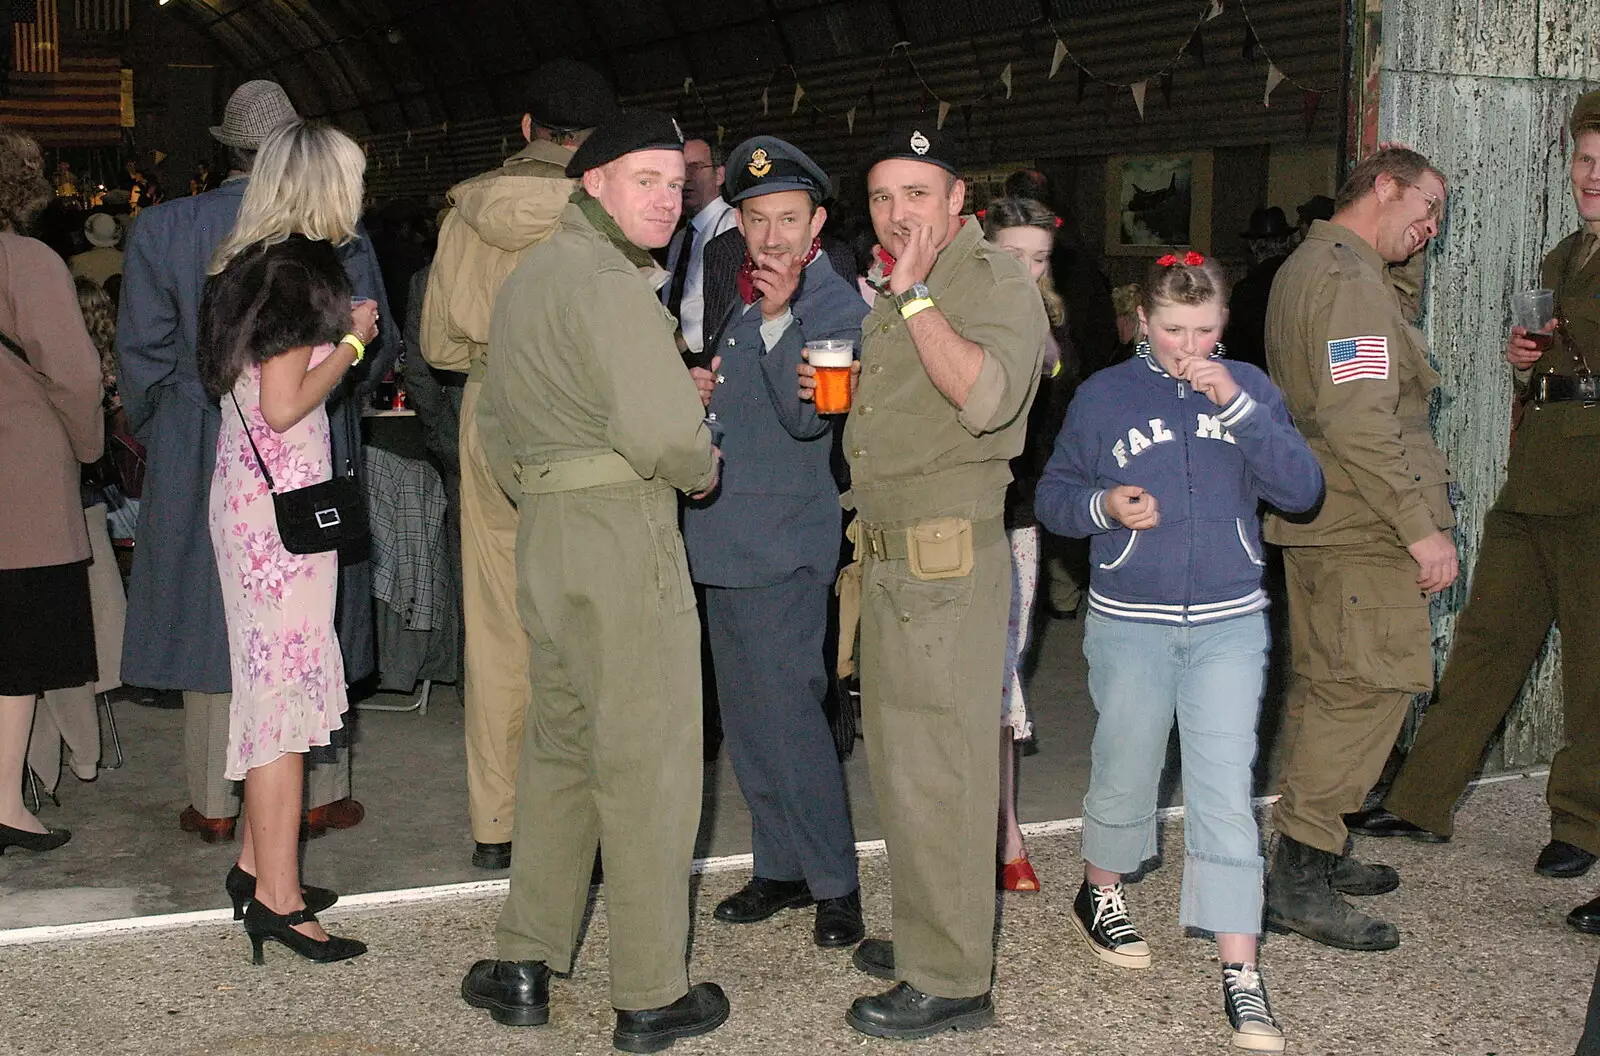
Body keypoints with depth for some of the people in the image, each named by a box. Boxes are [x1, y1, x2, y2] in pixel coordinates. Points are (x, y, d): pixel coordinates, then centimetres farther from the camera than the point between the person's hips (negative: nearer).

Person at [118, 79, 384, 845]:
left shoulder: (163, 230, -4)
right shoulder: (336, 232, -6)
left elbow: (144, 354, -2)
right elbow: (374, 350, -1)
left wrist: (161, 437, 12)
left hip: (203, 458, 0)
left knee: (208, 617, 9)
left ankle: (213, 804, 15)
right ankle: (319, 797, 17)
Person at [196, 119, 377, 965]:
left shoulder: (247, 263, 12)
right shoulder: (298, 269, -15)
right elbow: (283, 404, -20)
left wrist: (341, 334, 16)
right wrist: (352, 341, -8)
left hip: (246, 490, 10)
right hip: (281, 498, -10)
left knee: (267, 675, 16)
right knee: (284, 680, -5)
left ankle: (257, 861, 25)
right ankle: (276, 897, 0)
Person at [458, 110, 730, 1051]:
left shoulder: (527, 277, 17)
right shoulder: (610, 284, -14)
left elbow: (499, 422, 23)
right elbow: (662, 432, -24)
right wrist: (705, 469, -5)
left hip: (543, 537, 9)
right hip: (626, 539, -9)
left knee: (558, 749, 19)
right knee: (650, 766, 0)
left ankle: (526, 967, 25)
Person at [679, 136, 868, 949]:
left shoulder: (836, 307, -10)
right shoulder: (745, 300, 16)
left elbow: (808, 414, -23)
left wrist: (779, 316, -28)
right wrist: (700, 390, 7)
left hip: (782, 548, -9)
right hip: (725, 540, 9)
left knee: (788, 714, -8)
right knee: (746, 721, 13)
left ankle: (835, 885, 5)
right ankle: (781, 868, 25)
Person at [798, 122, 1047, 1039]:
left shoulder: (996, 279, -11)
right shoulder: (893, 287, 17)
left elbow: (985, 397, -28)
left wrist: (915, 293, -25)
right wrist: (832, 388, 11)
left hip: (948, 556, -9)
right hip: (889, 551, 9)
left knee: (936, 765, -5)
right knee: (900, 753, 17)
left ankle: (952, 980, 5)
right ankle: (923, 934, 31)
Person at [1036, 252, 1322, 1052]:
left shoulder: (1247, 387, 2)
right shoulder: (1104, 395, -1)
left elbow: (1302, 490, -8)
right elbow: (1052, 495, 5)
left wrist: (1237, 403, -18)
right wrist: (1104, 505, -16)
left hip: (1229, 624, 0)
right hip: (1129, 624, 0)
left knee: (1225, 794, -4)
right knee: (1124, 776, 15)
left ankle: (1241, 976, -1)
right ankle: (1100, 894, 42)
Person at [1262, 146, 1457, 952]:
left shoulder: (1306, 267, 20)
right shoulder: (1349, 279, -15)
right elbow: (1361, 421, -24)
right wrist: (1421, 527, -22)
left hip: (1315, 521, 11)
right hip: (1360, 525, -11)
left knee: (1327, 687, 16)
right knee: (1372, 686, -10)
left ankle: (1314, 854, 25)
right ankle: (1297, 882, -8)